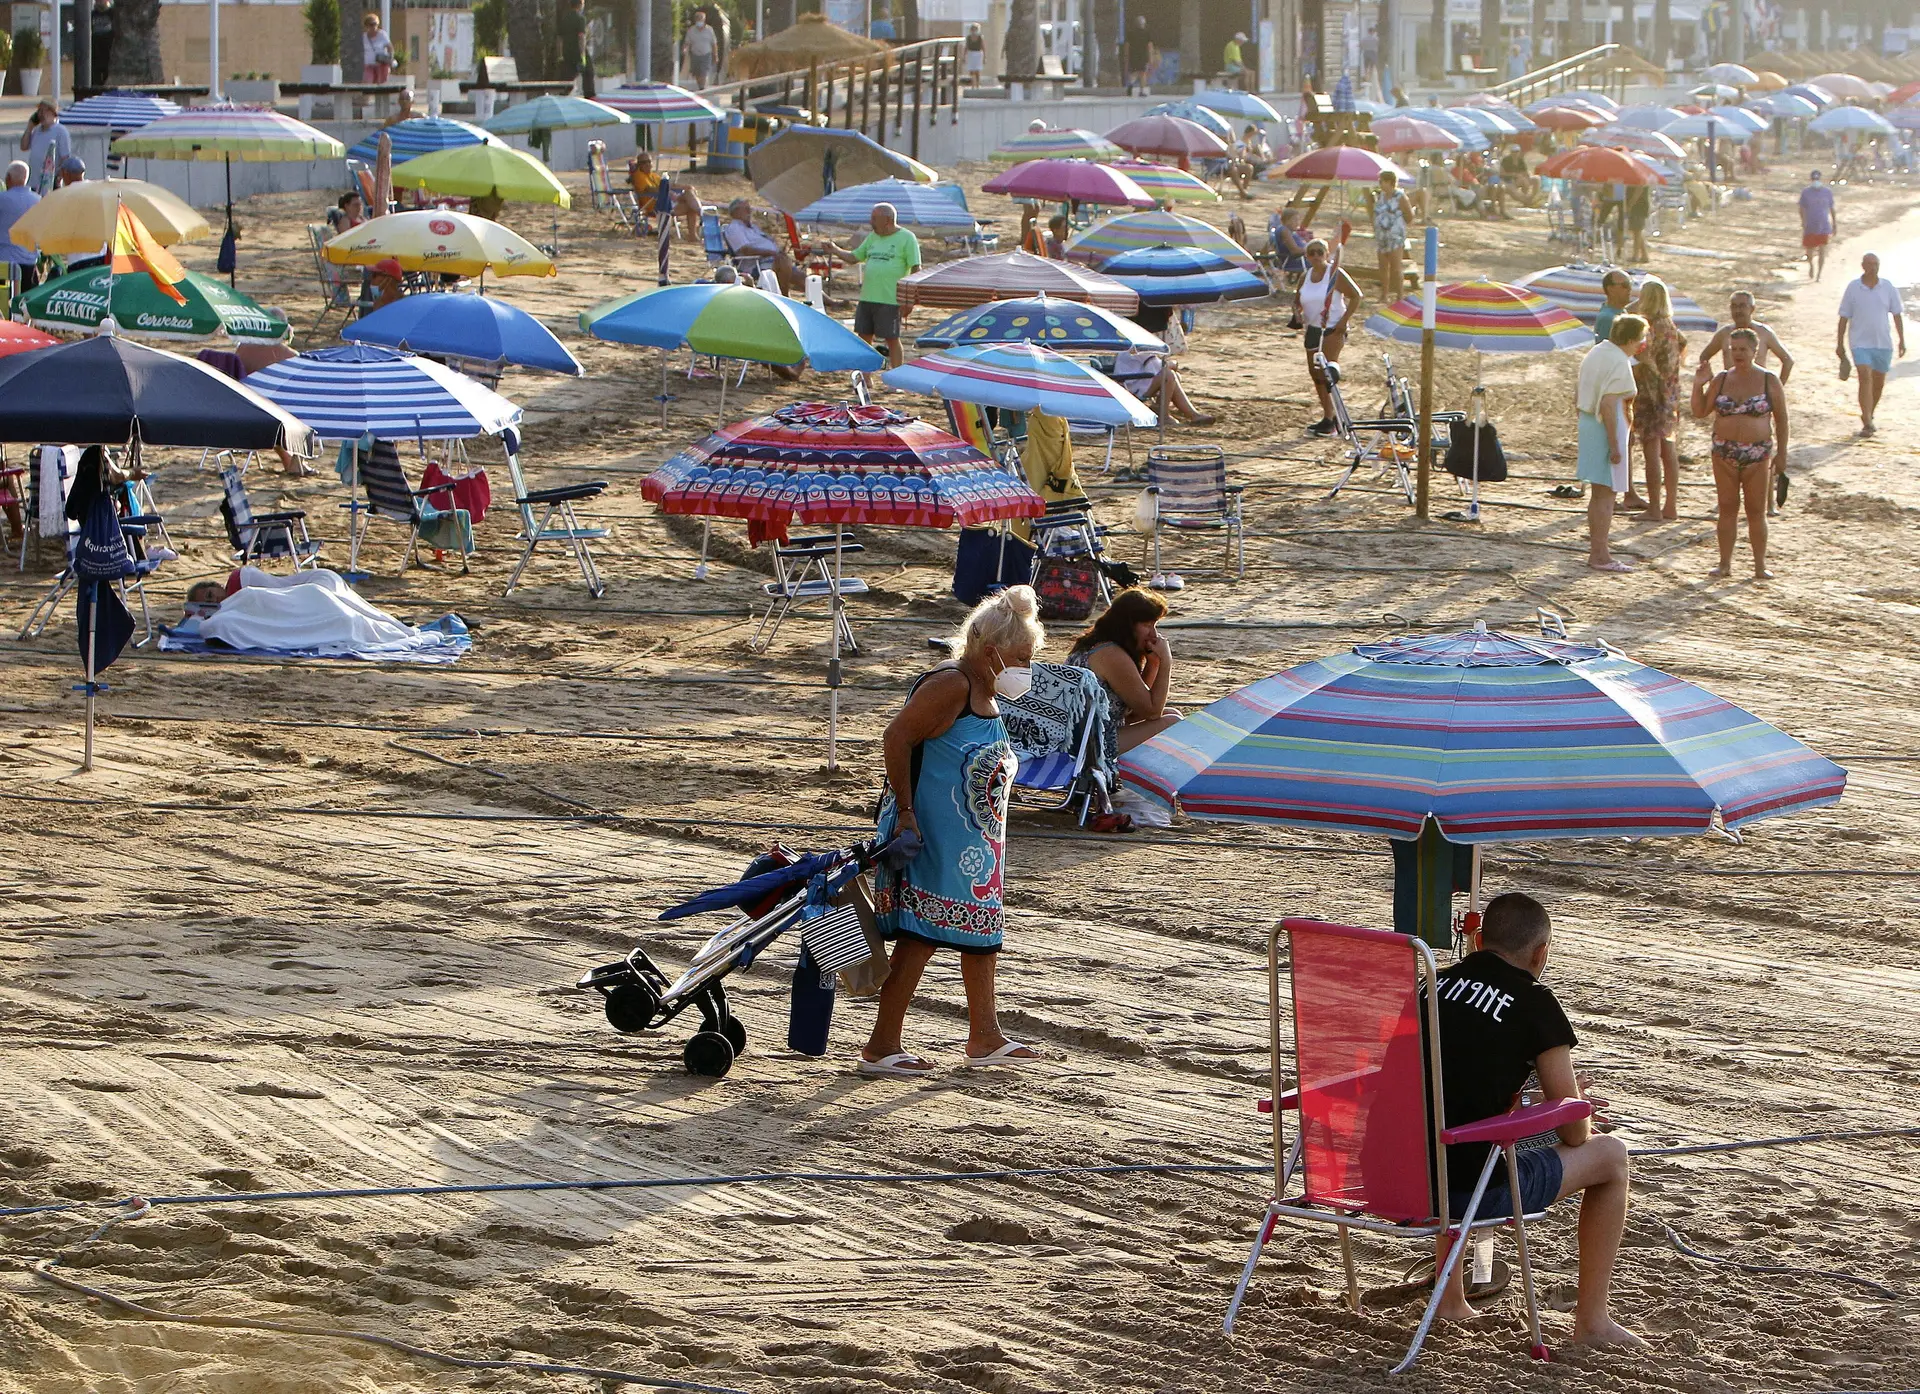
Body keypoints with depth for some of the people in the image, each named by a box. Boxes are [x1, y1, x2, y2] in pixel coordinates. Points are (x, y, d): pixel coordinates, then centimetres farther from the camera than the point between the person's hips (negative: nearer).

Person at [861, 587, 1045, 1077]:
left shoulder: (986, 694, 12)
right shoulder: (950, 685, -18)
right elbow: (896, 738, -22)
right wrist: (905, 811, -22)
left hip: (975, 843, 10)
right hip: (932, 837, -10)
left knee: (983, 933, 17)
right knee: (921, 936, -8)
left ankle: (985, 1037, 29)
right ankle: (881, 1046, -3)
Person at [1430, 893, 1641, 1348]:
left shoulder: (1435, 984, 10)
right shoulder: (1534, 1003, -7)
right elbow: (1573, 1130, -2)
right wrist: (1585, 1129, 21)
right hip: (1477, 1190, -6)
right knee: (1611, 1154, 15)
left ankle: (1450, 1299, 40)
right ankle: (1592, 1320, 18)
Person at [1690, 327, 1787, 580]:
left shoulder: (1769, 382, 0)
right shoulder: (1721, 381, 5)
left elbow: (1781, 419, 4)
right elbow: (1700, 412, 7)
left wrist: (1782, 454, 0)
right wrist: (1699, 385, -6)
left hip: (1757, 454, -2)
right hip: (1724, 452, 2)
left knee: (1756, 511, 1)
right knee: (1727, 508, 4)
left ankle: (1760, 566, 6)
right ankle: (1725, 564, 8)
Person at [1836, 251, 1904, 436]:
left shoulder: (1887, 288, 1)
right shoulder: (1853, 288, -4)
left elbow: (1897, 315, 8)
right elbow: (1844, 317, 2)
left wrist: (1902, 340, 4)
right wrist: (1840, 343, 2)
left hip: (1883, 343, 3)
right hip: (1861, 343, -3)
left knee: (1878, 382, 11)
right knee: (1865, 378, -16)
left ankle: (1868, 416, 32)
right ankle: (1867, 422, -18)